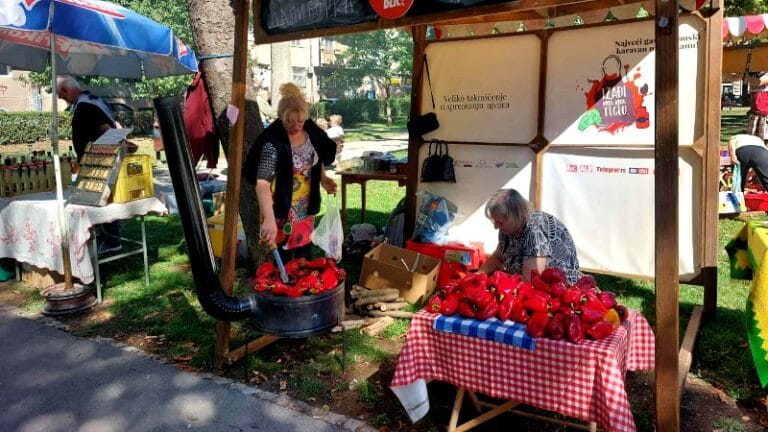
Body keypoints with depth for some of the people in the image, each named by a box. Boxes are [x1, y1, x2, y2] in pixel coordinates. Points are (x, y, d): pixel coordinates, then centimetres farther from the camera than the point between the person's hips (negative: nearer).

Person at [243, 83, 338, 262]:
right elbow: (262, 183, -34)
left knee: (304, 256, 21)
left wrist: (323, 178, -3)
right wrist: (269, 219, -45)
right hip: (282, 211, -6)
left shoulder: (310, 130, -5)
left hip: (306, 208, 6)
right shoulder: (273, 143, -26)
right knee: (284, 262, 5)